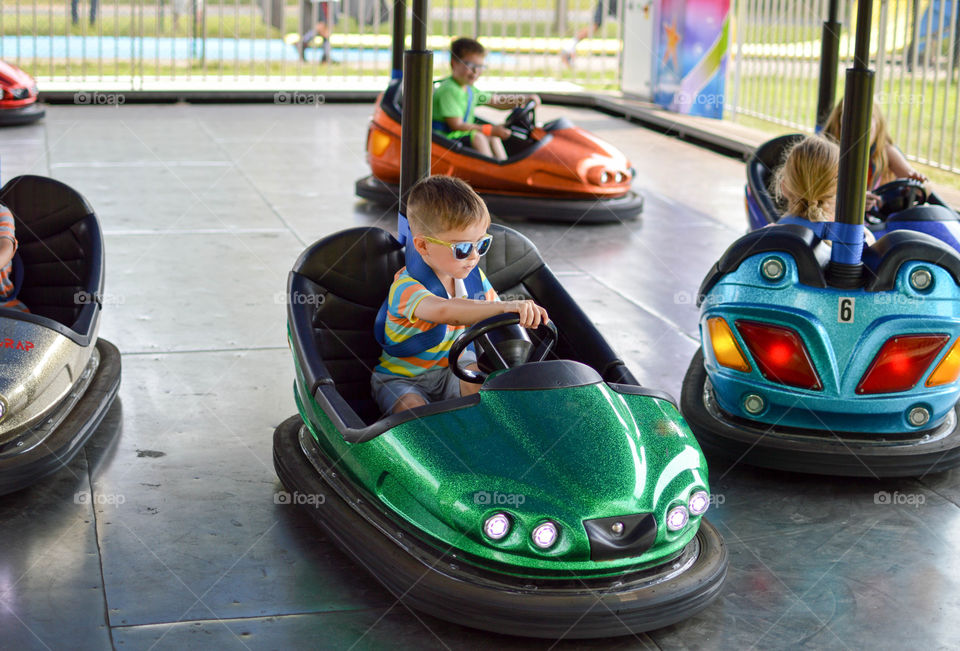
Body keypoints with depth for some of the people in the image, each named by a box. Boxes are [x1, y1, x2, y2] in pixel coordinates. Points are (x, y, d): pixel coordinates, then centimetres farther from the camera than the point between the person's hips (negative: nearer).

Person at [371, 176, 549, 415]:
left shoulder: (473, 278, -5)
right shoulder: (405, 287, -30)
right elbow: (444, 311, -51)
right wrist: (506, 306, -62)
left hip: (453, 366, 5)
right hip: (402, 377, -5)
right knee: (414, 410, -32)